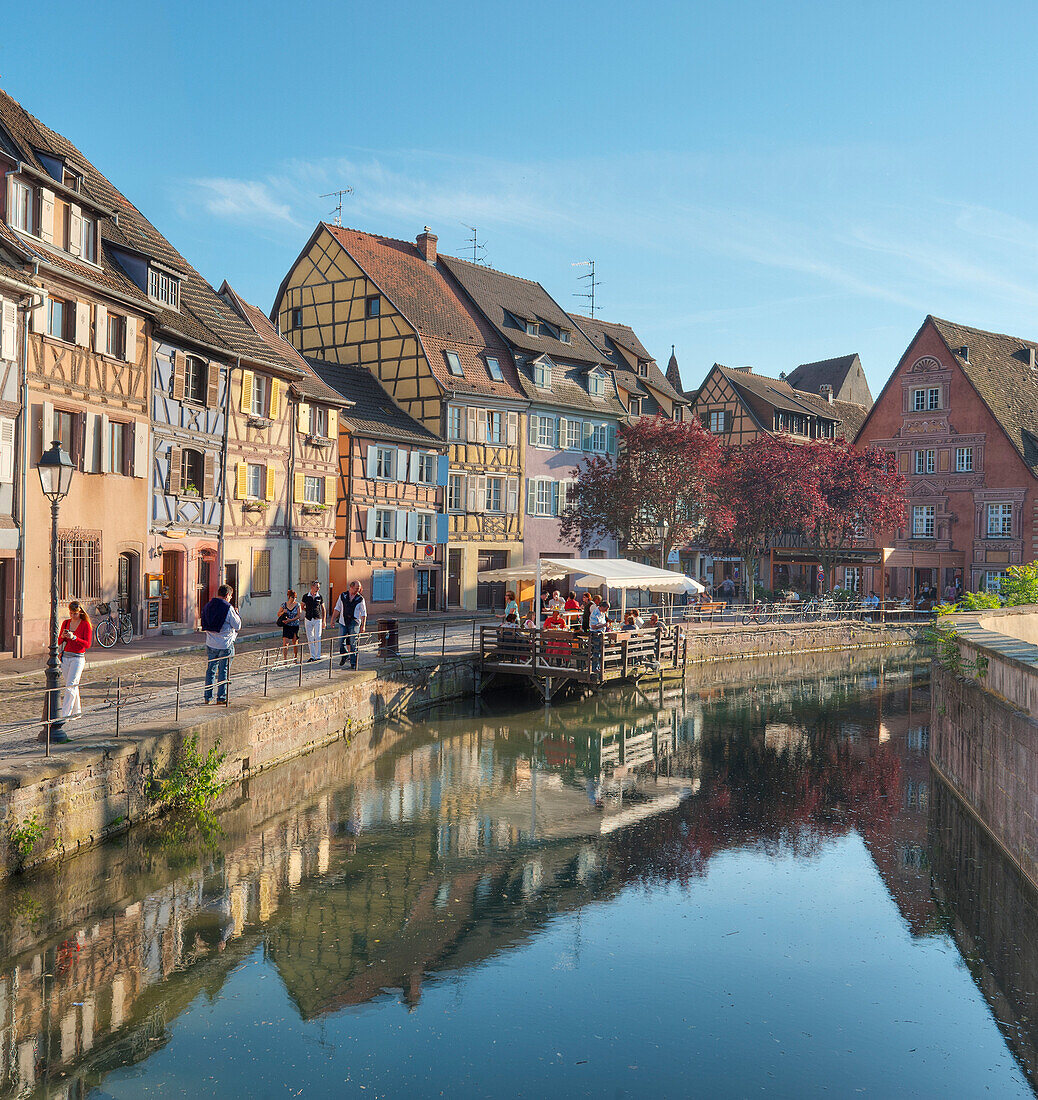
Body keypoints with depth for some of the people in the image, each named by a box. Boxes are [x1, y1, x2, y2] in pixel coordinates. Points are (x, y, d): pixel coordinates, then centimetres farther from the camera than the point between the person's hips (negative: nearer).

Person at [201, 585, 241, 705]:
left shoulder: (207, 606, 5)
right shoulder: (228, 608, -14)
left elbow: (204, 625, 13)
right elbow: (237, 626, -7)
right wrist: (236, 613, 7)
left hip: (210, 644, 5)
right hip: (225, 645, -5)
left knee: (210, 670, 13)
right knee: (223, 672, 3)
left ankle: (208, 697, 17)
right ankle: (221, 698, 5)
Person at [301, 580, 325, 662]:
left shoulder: (320, 597, 2)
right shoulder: (306, 596, 1)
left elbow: (323, 609, 9)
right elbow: (302, 607, 17)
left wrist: (323, 621, 6)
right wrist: (307, 611, 6)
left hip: (318, 619, -1)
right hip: (309, 619, 1)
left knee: (317, 638, -6)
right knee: (310, 639, 4)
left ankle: (318, 656, -1)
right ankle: (312, 656, 10)